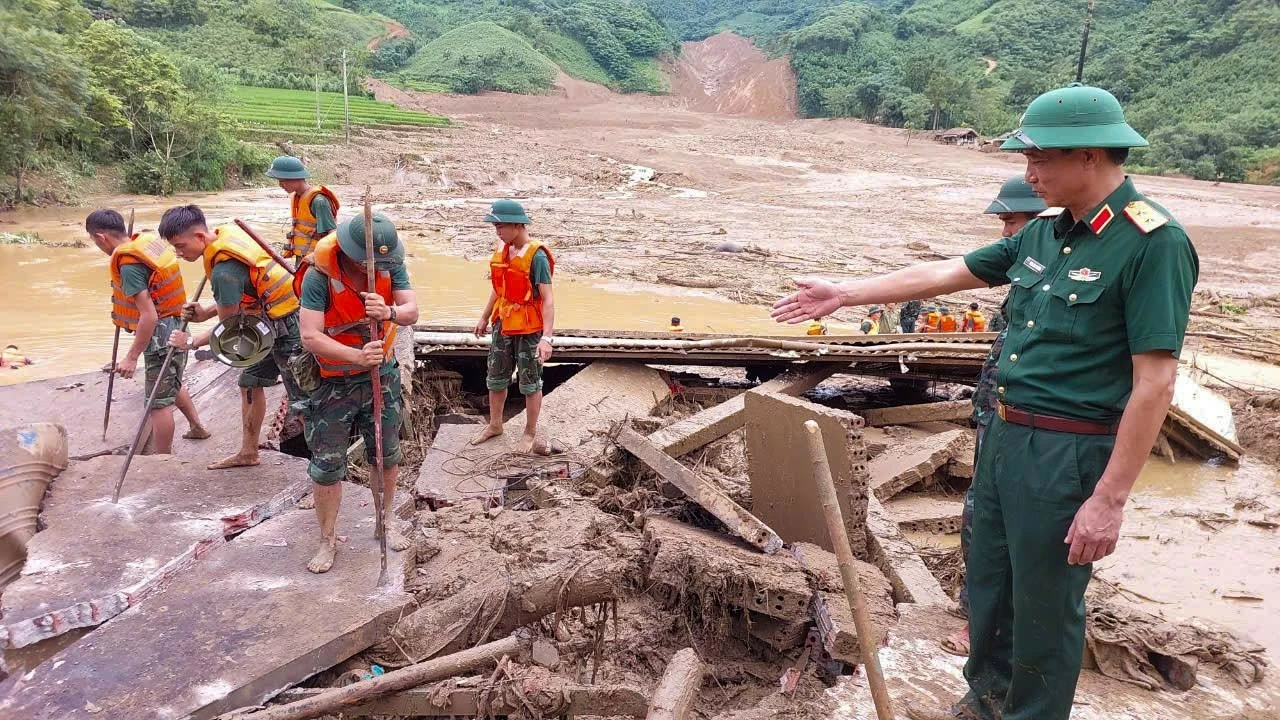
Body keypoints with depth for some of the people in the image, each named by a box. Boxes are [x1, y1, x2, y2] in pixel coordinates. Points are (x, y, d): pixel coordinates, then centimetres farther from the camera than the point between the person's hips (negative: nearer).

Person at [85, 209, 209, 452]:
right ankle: (196, 426, 47)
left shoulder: (129, 264, -22)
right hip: (175, 328, 10)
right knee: (173, 384, 30)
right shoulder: (148, 240, 3)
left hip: (160, 334, -10)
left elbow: (149, 315, -25)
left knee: (159, 401, -2)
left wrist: (131, 357, -21)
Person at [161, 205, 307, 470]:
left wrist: (191, 342, 2)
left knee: (304, 403, -7)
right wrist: (205, 312, 1)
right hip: (273, 322, 10)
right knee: (250, 383, 20)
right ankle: (248, 453, 33)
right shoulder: (227, 233, 2)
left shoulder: (224, 269, -25)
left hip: (288, 329, -10)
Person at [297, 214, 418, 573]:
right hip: (333, 382, -4)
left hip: (382, 375, 4)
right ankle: (327, 540, 21)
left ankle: (387, 521, 37)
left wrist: (389, 311, -40)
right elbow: (310, 336, -30)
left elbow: (411, 312, -17)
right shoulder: (319, 276, -25)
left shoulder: (391, 265, -12)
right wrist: (357, 356, -44)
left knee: (387, 455, 16)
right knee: (326, 465, 3)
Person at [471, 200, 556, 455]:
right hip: (503, 325, 7)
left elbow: (548, 299, -22)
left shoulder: (536, 256, -20)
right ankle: (495, 425, 37)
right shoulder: (501, 250, 2)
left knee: (530, 383, 8)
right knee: (496, 378, 18)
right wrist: (485, 318, 22)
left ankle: (531, 434, 23)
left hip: (529, 329, -7)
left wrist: (546, 338, -29)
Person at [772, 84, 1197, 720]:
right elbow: (944, 274, 13)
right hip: (1004, 434, 8)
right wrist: (843, 293, 12)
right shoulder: (1044, 232, 7)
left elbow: (1154, 384, -20)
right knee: (988, 582, 22)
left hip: (1067, 453, -8)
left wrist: (1110, 499, -20)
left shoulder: (1153, 243, -17)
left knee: (1045, 606, 8)